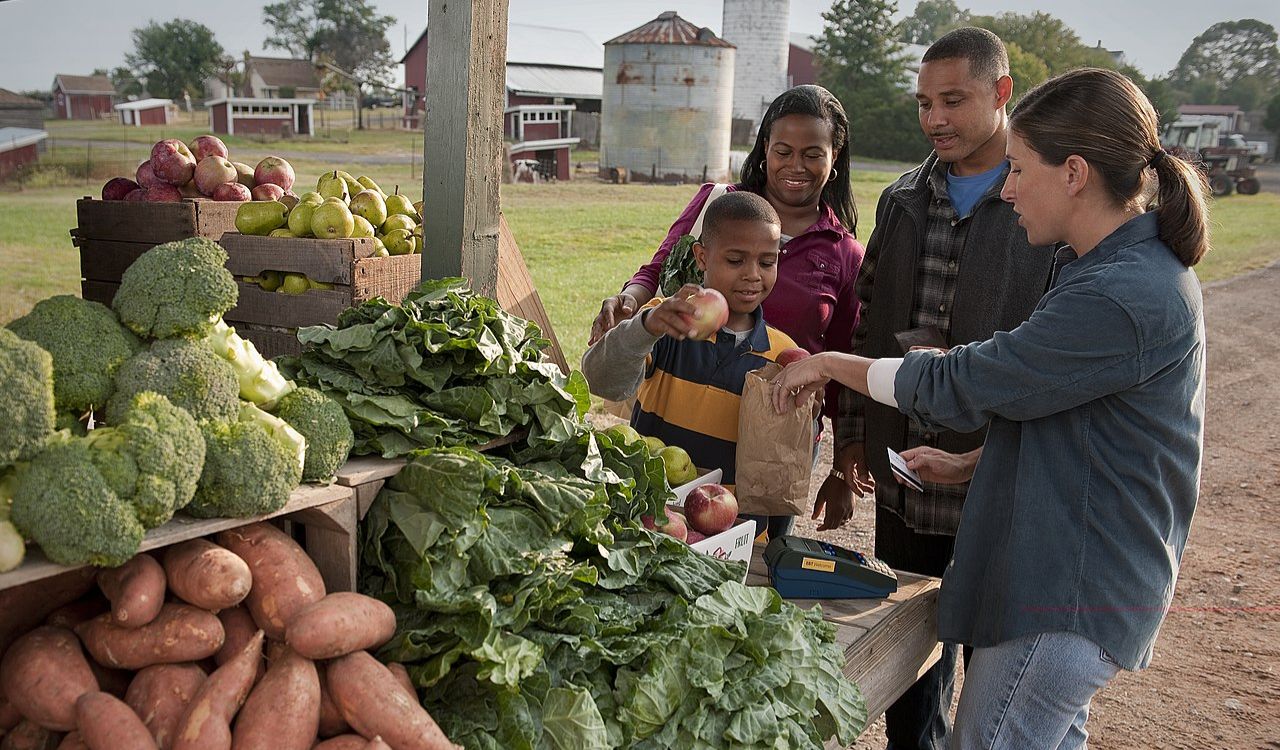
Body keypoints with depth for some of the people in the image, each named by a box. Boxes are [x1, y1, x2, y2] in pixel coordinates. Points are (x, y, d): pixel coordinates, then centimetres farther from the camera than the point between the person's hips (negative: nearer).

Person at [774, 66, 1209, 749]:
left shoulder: (1125, 298, -26)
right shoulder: (1139, 269, 7)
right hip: (1070, 570, 10)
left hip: (1072, 591, -10)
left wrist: (830, 365, -11)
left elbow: (962, 386, -22)